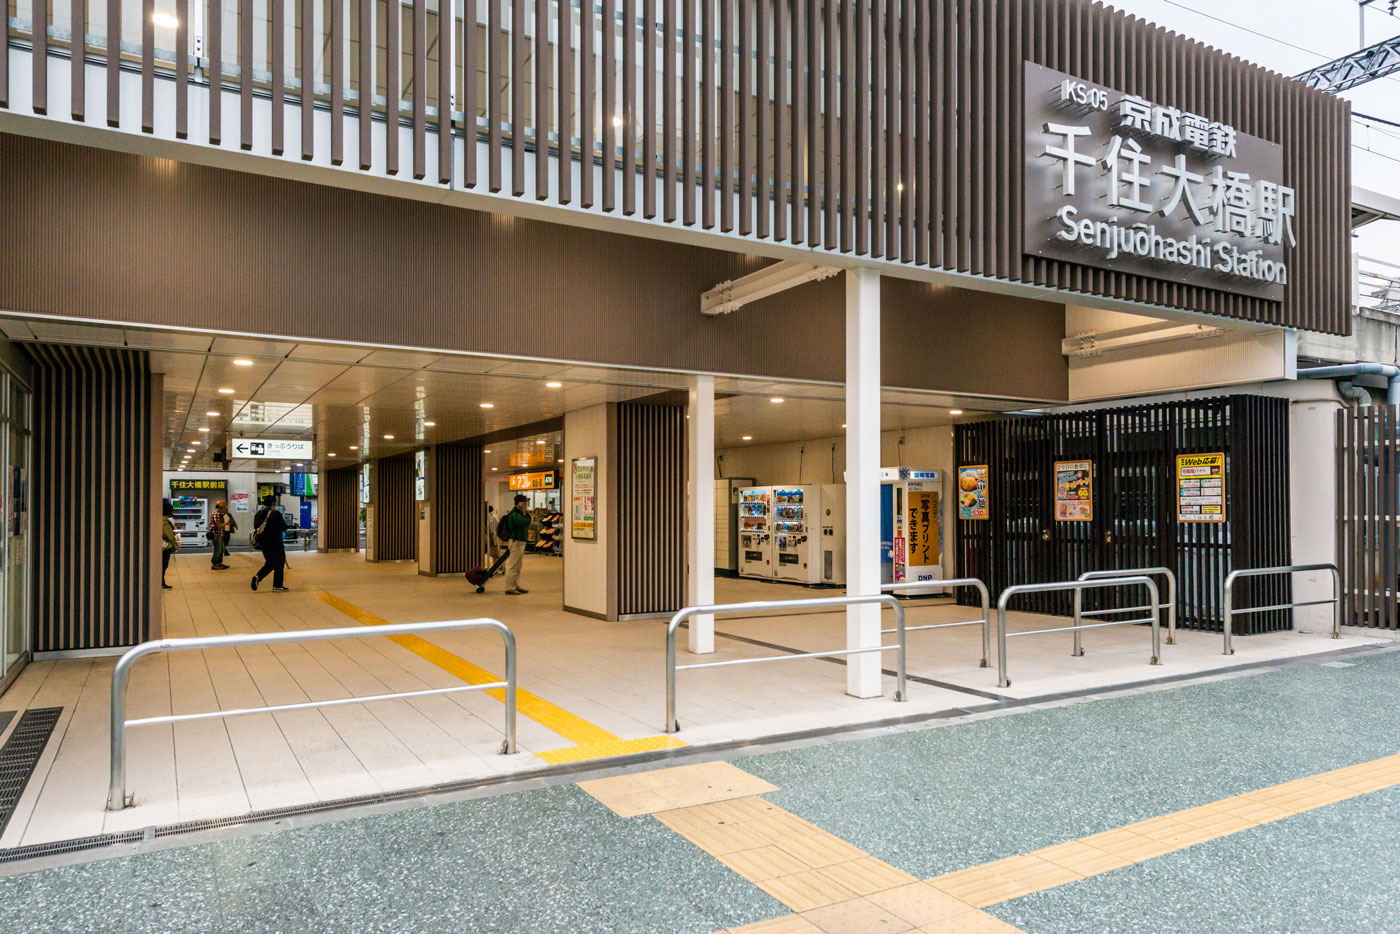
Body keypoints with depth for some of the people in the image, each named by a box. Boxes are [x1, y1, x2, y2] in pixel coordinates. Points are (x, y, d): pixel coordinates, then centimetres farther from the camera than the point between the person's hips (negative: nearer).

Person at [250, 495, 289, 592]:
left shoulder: (258, 513, 7)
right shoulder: (276, 513, -15)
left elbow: (256, 527, 13)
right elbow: (283, 528, -16)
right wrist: (284, 522, 4)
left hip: (263, 543, 7)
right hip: (275, 543, -7)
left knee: (269, 563, 19)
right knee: (279, 563, 5)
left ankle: (257, 576, -5)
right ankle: (277, 586, 6)